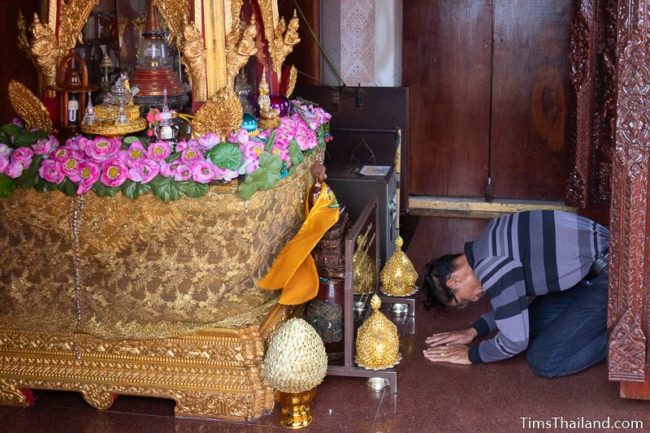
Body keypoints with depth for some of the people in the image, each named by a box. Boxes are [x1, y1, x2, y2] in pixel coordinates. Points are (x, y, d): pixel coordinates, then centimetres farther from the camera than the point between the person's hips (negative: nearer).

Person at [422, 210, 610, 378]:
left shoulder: (492, 268, -21)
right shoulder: (490, 242, 8)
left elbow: (515, 341, -17)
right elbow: (516, 299, 23)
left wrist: (471, 355, -1)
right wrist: (474, 331, 18)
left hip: (607, 275, -10)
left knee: (544, 362, -10)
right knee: (534, 323, 15)